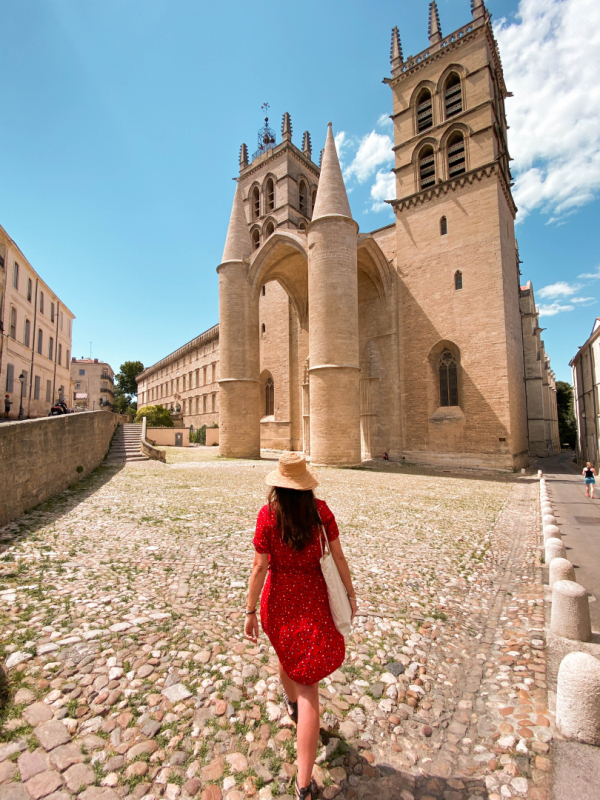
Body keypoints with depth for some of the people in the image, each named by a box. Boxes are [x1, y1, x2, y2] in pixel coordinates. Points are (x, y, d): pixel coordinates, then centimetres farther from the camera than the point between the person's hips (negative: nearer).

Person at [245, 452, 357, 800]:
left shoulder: (268, 514, -18)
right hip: (313, 599, -1)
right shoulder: (321, 510, -14)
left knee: (287, 654, 32)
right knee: (308, 683, 13)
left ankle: (292, 702, 63)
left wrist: (251, 611, -4)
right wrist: (350, 594, 7)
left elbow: (260, 566, -15)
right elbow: (338, 556, -7)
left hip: (279, 599, 1)